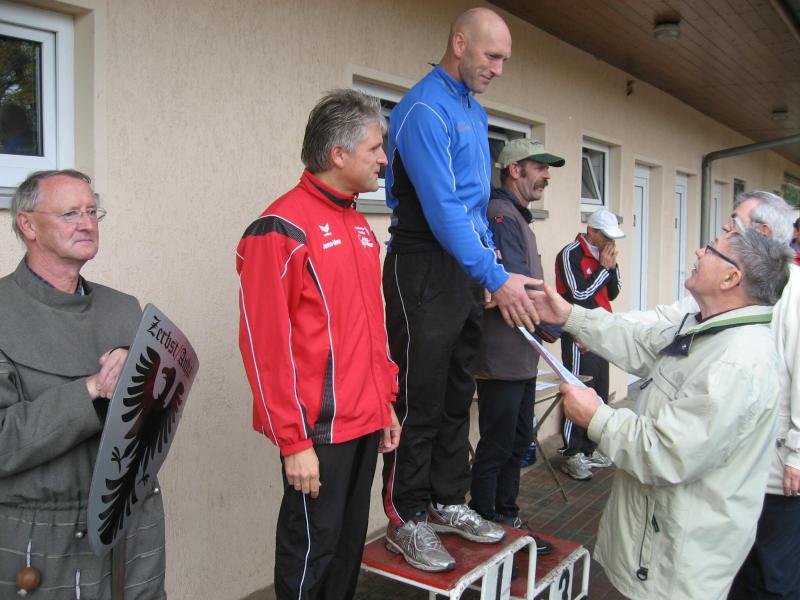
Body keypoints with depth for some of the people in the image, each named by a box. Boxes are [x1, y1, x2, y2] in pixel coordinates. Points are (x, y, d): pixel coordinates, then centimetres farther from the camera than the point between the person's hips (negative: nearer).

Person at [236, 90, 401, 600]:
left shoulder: (359, 225, 12)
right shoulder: (282, 229, -14)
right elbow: (266, 344, -16)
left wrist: (386, 402, 15)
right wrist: (294, 441, -15)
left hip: (366, 424, 8)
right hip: (318, 432, -7)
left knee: (349, 546, 18)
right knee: (312, 552, 7)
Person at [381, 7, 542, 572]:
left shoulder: (475, 111, 16)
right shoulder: (424, 109, -14)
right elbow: (442, 208, -22)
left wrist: (491, 262, 12)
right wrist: (497, 277, -23)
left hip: (468, 267, 9)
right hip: (425, 271, -9)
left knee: (458, 397, 15)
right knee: (421, 402, 0)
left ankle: (447, 502, 28)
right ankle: (406, 519, 15)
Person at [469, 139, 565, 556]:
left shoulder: (518, 217, 18)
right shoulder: (501, 215, -15)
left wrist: (556, 323, 8)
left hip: (522, 355, 11)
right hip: (503, 356, -11)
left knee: (518, 443, 19)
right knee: (497, 447, 1)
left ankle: (507, 521, 32)